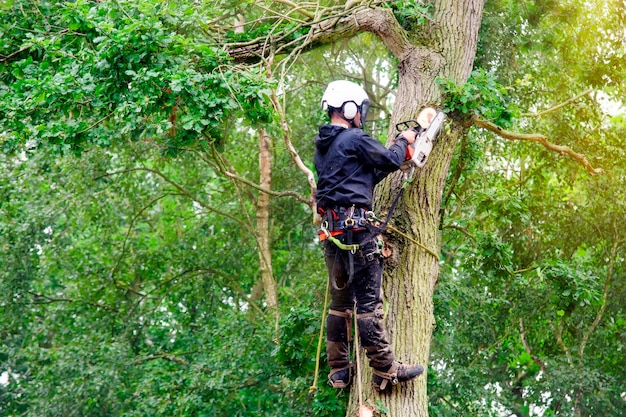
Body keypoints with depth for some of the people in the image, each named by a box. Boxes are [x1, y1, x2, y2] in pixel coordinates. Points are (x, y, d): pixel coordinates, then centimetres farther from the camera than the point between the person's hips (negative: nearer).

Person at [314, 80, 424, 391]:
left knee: (340, 301, 13)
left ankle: (339, 371, 15)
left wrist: (384, 166, 22)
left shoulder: (323, 146, 19)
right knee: (368, 301, -8)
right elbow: (391, 160, -4)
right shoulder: (355, 139, -9)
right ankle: (386, 371, -5)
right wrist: (403, 142, 15)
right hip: (356, 226, -9)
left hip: (331, 230, 9)